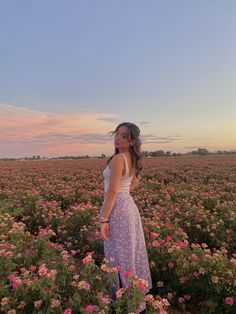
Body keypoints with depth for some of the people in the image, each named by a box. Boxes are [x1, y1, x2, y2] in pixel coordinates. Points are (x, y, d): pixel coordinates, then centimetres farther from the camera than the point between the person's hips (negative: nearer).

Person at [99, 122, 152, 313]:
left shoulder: (118, 158, -20)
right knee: (131, 252, 21)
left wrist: (103, 220, -18)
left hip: (118, 209, -10)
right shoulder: (131, 158, 7)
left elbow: (112, 192, -22)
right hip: (129, 205, 10)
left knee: (120, 256, 4)